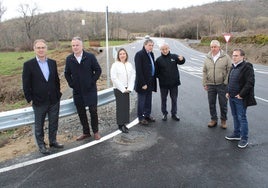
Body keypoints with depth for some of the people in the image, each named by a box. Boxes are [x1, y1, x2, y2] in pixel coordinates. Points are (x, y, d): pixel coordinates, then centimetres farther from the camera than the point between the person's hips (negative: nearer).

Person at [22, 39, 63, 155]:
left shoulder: (52, 62, 3)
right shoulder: (28, 65, -9)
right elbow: (26, 84, -7)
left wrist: (58, 94, 7)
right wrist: (29, 99, -9)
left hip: (54, 100, 4)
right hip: (39, 102, -4)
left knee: (54, 122, 15)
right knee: (39, 125, 10)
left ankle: (53, 141, 33)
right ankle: (41, 145, 26)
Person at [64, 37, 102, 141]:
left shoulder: (90, 56, -7)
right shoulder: (69, 59, 1)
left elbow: (98, 70, -3)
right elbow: (67, 73, 13)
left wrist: (92, 81, -8)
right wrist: (71, 84, 2)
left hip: (90, 89, -3)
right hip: (77, 91, 3)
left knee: (93, 111, 2)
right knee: (81, 112, 10)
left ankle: (96, 131, 20)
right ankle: (86, 132, 25)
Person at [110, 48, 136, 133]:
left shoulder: (129, 65, 6)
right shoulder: (115, 65, -7)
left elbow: (132, 76, 5)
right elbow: (114, 78, -12)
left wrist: (129, 88, -6)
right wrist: (123, 89, -12)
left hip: (127, 89, 5)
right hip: (118, 89, -4)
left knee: (126, 106, 6)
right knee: (120, 107, -1)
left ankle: (123, 123, 17)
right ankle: (121, 125, 8)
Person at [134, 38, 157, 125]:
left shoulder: (151, 54, 11)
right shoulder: (139, 54, -15)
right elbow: (139, 70, -19)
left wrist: (153, 81, 9)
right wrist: (143, 83, -21)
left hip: (150, 82, 8)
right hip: (142, 82, -8)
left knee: (148, 100, 17)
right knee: (141, 101, 4)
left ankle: (147, 115, 31)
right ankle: (141, 118, 16)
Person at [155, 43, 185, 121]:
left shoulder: (174, 56, 1)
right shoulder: (159, 59, 0)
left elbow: (181, 62, -14)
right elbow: (156, 71, 2)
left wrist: (181, 59, -34)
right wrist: (159, 77, -12)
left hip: (174, 83, 1)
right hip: (163, 84, 0)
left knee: (174, 99, 10)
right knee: (163, 99, 10)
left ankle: (174, 114, 23)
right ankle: (164, 114, 25)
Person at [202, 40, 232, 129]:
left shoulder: (226, 57, -3)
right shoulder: (207, 58, 7)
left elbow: (230, 70, -5)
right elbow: (204, 72, 10)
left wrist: (226, 82, -10)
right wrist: (205, 84, 5)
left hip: (222, 85, -3)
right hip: (210, 85, 3)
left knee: (223, 104, 6)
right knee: (211, 103, 10)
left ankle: (223, 120, 22)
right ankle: (213, 119, 25)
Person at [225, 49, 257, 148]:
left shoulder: (247, 67, -15)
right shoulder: (233, 67, 12)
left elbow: (250, 83, -20)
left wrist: (241, 94, -19)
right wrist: (228, 91, 12)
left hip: (240, 99, -8)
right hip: (232, 97, 8)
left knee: (242, 118, -1)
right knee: (235, 116, 18)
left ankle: (244, 139, 10)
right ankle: (237, 134, 32)